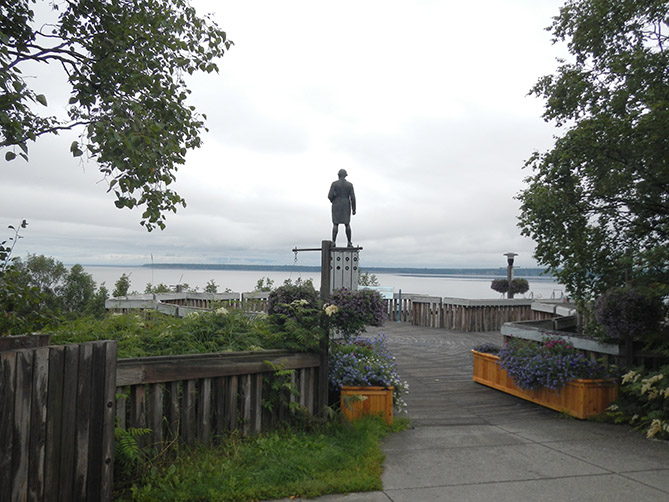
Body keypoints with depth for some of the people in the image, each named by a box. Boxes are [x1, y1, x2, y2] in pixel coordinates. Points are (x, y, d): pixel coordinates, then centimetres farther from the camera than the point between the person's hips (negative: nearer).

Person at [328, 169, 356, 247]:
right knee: (347, 224, 8)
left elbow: (330, 196, -9)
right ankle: (349, 243, 5)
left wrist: (332, 200, 15)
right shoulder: (350, 184, 1)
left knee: (335, 224, 1)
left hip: (337, 206, -1)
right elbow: (352, 197, -4)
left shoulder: (334, 183, -4)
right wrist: (354, 209, 2)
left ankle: (333, 242, -8)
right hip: (346, 206, 2)